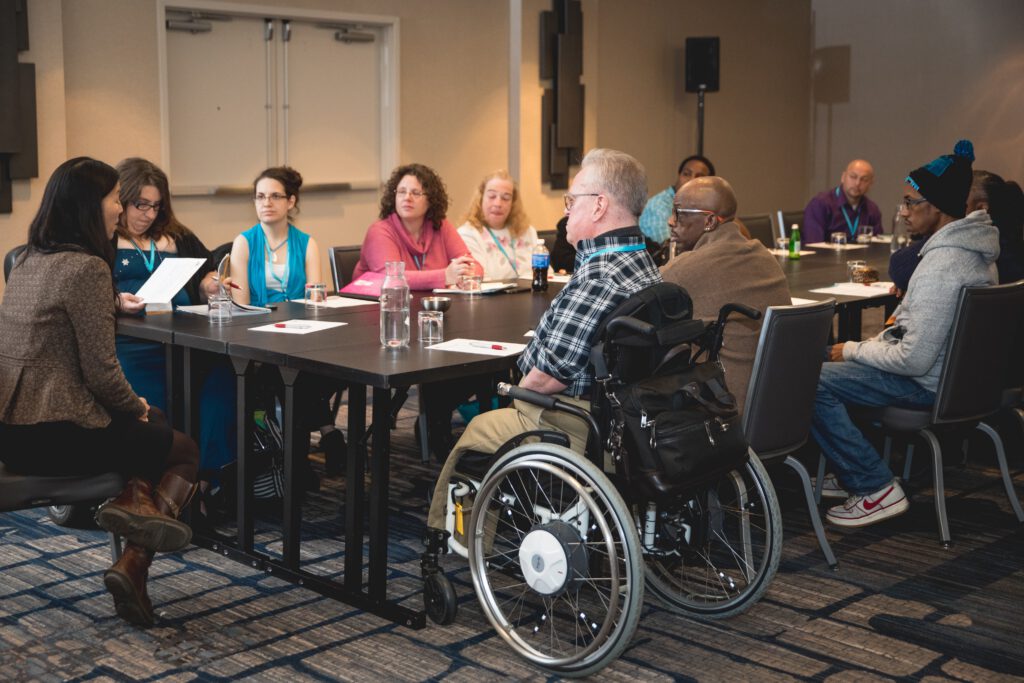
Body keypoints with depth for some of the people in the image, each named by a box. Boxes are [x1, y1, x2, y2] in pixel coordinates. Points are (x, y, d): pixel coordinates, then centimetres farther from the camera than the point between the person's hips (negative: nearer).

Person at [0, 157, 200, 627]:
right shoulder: (87, 267, -17)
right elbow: (100, 370, -18)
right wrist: (134, 405, 1)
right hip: (53, 436, -9)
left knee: (155, 424, 28)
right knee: (186, 451, 11)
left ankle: (134, 506, 4)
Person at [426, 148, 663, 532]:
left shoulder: (597, 277, -28)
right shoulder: (644, 263, 5)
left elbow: (548, 376, -27)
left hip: (576, 428, -9)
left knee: (478, 428, 14)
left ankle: (442, 527, 36)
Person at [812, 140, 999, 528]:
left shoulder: (940, 264, -27)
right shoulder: (977, 248, 5)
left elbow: (914, 360, -28)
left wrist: (853, 350, -13)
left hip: (927, 382, -11)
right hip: (952, 367, 11)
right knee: (836, 364, 20)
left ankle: (877, 489, -10)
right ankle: (852, 474, 23)